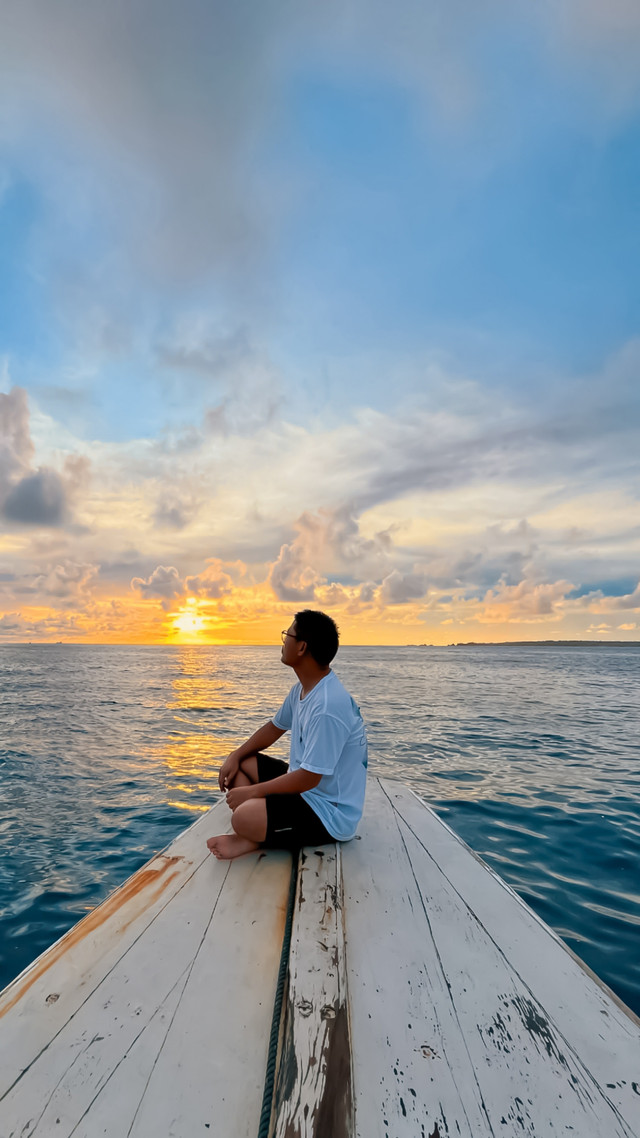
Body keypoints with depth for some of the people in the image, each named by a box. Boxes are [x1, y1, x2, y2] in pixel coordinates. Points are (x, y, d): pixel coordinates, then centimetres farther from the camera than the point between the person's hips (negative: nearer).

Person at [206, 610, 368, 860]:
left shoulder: (328, 706, -30)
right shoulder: (302, 689, 1)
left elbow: (308, 778, -27)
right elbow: (275, 727, 17)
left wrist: (252, 791, -17)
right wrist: (235, 755, 5)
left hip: (330, 814, -10)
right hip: (303, 784, 10)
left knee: (243, 817, -32)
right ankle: (253, 837, -7)